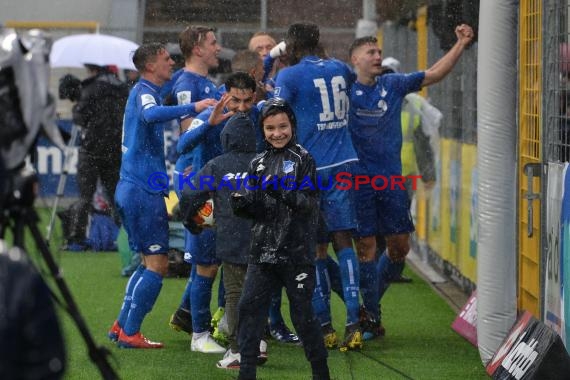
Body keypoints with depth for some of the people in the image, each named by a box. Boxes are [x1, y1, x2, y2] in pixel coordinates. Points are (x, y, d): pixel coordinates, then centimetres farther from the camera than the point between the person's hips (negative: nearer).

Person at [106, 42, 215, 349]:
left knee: (151, 263, 16)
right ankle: (130, 333, -5)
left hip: (132, 188, 10)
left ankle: (122, 326, 17)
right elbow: (151, 115, -35)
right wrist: (193, 108, -39)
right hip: (144, 190, -10)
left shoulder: (144, 91, 19)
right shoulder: (144, 91, -12)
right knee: (157, 265, -7)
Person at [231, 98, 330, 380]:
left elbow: (309, 203, -12)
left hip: (296, 252, -4)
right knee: (249, 307, -2)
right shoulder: (258, 164, 12)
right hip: (263, 251, 4)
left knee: (302, 314, 0)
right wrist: (241, 204, -11)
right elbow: (254, 209, 12)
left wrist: (282, 192, -28)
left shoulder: (303, 159, -2)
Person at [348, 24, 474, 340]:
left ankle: (371, 298, 28)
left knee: (399, 246, 6)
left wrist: (461, 45, 5)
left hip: (391, 180, 4)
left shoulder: (393, 85, 10)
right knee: (366, 247, -3)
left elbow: (434, 74, 12)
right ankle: (371, 317, 6)